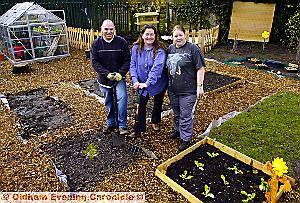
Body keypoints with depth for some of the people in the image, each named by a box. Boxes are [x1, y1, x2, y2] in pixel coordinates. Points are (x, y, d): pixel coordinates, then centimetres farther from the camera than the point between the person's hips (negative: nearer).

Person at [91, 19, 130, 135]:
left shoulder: (122, 42, -8)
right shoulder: (96, 43, -5)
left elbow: (127, 60, -6)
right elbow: (95, 62, -9)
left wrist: (121, 73, -21)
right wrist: (107, 74, -21)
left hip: (119, 77, -2)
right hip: (104, 78, 2)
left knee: (122, 98, -18)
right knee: (108, 102, 14)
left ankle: (122, 125, -8)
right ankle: (111, 124, 32)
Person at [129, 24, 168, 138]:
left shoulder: (160, 50, -21)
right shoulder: (136, 48, -9)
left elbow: (157, 68, -31)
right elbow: (132, 65, -8)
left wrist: (147, 83, -38)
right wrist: (135, 80, -22)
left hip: (158, 83, -1)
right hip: (142, 83, 2)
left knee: (158, 103, 19)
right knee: (141, 104, 3)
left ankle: (155, 122, 46)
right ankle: (138, 130, 14)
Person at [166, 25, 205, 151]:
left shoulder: (193, 49, -9)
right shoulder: (170, 49, 9)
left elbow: (200, 69, -10)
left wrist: (199, 86, -14)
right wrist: (167, 85, 16)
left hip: (188, 91, -6)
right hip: (172, 90, 6)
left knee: (186, 116, 3)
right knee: (176, 113, 21)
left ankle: (186, 139, 17)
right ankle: (177, 130, 43)